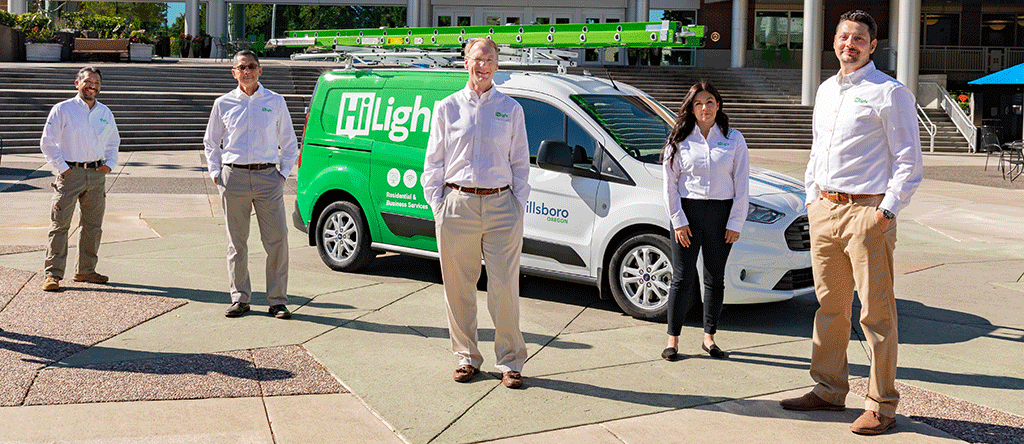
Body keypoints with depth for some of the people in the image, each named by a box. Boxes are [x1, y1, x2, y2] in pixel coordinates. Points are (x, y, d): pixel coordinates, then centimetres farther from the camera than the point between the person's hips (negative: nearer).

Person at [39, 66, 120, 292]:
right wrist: (62, 167, -9)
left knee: (94, 225, 9)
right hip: (70, 172, -5)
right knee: (60, 224, -8)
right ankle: (53, 274, -6)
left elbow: (113, 142, 26)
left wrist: (110, 163, 10)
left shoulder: (105, 113, 12)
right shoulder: (62, 110, -2)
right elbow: (47, 142, -3)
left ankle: (86, 270, 20)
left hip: (97, 174, 5)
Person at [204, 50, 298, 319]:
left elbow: (289, 142, 14)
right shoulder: (223, 104, 8)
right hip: (234, 177, 1)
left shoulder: (275, 102, 7)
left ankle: (277, 301, 3)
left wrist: (284, 172, 4)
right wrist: (215, 173, 6)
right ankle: (240, 298, 15)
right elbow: (211, 143, 17)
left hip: (267, 177, 0)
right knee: (237, 242, 5)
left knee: (277, 239, -5)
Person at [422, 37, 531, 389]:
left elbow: (520, 163, 12)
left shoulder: (511, 109, 10)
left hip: (501, 206, 0)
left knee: (505, 287, -2)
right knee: (459, 287, 5)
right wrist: (438, 206, 2)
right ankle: (467, 357, 19)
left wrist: (519, 205, 2)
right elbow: (433, 162, 10)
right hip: (458, 205, 1)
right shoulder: (448, 108, 9)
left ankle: (510, 361, 10)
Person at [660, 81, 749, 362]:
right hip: (688, 212, -1)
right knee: (682, 278, 0)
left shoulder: (734, 140, 5)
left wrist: (735, 223, -3)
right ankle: (673, 339, 7)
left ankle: (709, 337, 19)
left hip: (721, 214, 1)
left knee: (715, 278, 8)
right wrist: (678, 220, -5)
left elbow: (741, 184, 3)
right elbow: (670, 183, 2)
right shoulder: (680, 140, 3)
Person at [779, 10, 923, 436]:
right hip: (824, 210, 7)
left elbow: (909, 160, -8)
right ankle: (829, 389, 25)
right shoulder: (826, 90, 17)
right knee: (830, 306, 14)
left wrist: (888, 209, -15)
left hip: (867, 213, -7)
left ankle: (881, 405, 4)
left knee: (876, 312, -3)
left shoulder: (889, 93, -6)